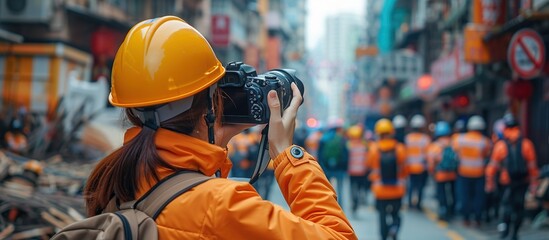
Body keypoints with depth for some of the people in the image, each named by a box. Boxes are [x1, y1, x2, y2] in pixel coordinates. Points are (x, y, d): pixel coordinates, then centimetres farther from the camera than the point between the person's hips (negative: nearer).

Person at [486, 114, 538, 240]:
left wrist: (490, 183, 7)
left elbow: (493, 166, -2)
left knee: (507, 202, 10)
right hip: (523, 181, 1)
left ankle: (505, 224, -13)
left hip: (507, 181, -1)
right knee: (519, 205, 10)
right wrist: (533, 183, 7)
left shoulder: (500, 145, -3)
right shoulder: (527, 143, -2)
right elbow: (533, 165, 0)